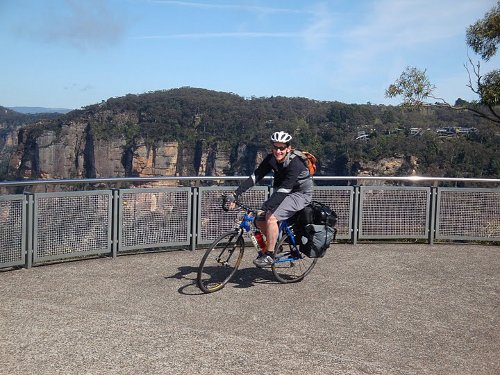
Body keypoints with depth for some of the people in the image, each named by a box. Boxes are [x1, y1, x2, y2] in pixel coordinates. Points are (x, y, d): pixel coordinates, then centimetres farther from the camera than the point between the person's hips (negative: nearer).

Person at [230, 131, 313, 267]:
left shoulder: (295, 163, -29)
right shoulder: (271, 159, -9)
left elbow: (284, 189, -36)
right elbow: (255, 176, -15)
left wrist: (264, 208, -44)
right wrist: (236, 193, -26)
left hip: (300, 194, -7)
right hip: (283, 193, 7)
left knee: (271, 216, -26)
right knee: (260, 221, -4)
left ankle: (268, 255, -16)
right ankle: (274, 243, 21)